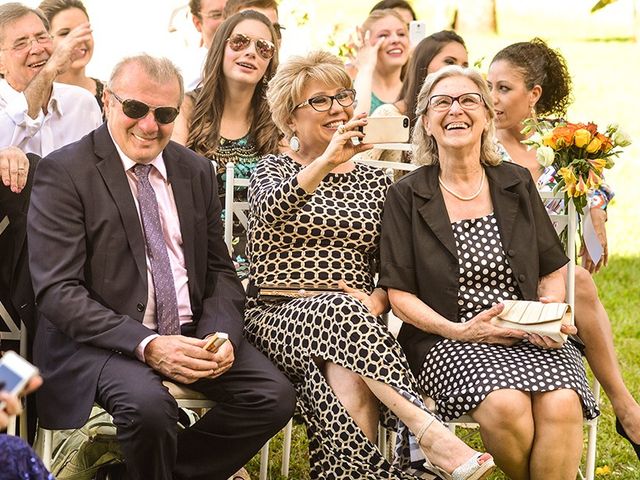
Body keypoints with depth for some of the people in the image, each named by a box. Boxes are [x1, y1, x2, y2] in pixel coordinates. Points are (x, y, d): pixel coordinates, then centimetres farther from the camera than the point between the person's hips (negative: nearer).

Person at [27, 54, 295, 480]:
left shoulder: (196, 171, 13)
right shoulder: (64, 172, -6)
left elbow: (219, 271, 15)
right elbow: (58, 291, -13)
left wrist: (220, 334, -9)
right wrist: (145, 345, -24)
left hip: (192, 333, 6)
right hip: (105, 336, -5)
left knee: (275, 396, -17)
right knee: (148, 406, -35)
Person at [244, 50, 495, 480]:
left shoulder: (376, 182, 18)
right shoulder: (274, 169, 12)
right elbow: (271, 210, -15)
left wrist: (377, 299, -10)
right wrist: (326, 162, -30)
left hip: (351, 323, 2)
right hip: (278, 316, -2)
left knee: (346, 377, -36)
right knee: (337, 309, -37)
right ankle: (429, 433, -47)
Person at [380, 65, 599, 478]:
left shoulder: (517, 184, 13)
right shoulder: (407, 196, 4)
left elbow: (553, 271, 16)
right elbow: (399, 294, 0)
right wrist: (459, 331, -14)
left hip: (529, 338, 2)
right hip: (449, 342, -2)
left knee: (561, 404, -30)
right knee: (507, 404, -32)